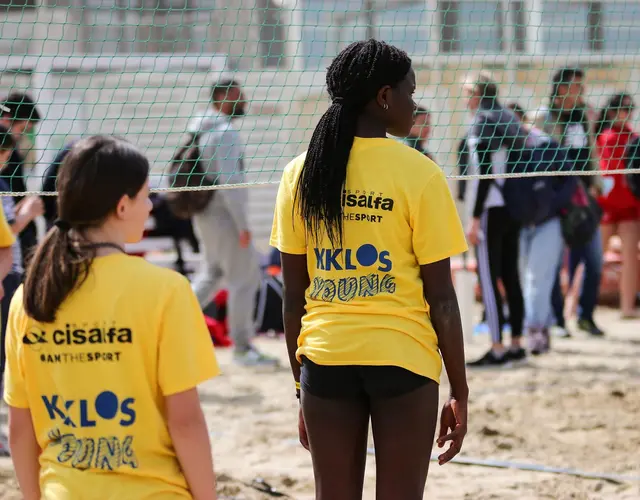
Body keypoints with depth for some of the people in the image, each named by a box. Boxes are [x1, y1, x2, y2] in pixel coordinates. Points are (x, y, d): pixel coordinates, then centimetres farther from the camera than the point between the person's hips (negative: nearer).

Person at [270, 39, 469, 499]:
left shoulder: (302, 174, 3)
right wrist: (460, 393, 1)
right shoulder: (419, 174, -7)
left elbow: (294, 294, 6)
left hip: (325, 358, 3)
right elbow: (441, 297, -6)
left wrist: (300, 384, 15)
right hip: (402, 358, -3)